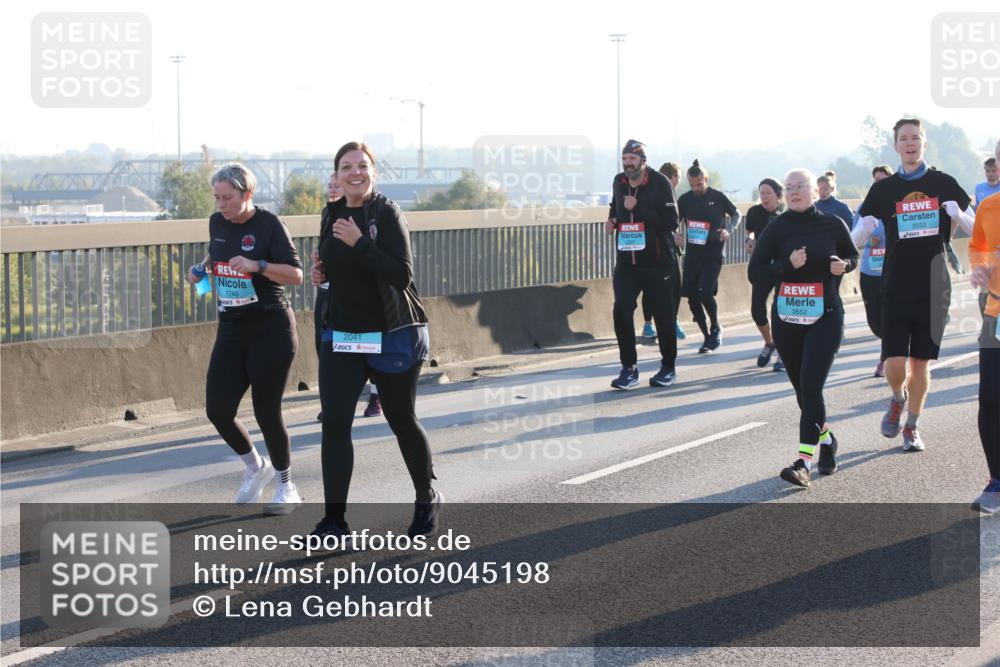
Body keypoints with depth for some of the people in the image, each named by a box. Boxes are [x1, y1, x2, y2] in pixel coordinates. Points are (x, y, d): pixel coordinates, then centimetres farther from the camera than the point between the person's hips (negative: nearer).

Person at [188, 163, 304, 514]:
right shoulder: (217, 222, 7)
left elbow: (296, 274, -12)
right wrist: (202, 268, 5)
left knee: (266, 412, -2)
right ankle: (255, 467, 27)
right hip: (231, 328, 6)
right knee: (217, 410, 0)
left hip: (270, 329, -6)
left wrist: (258, 265, -26)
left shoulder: (268, 224, -11)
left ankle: (287, 488, 17)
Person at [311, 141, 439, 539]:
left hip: (392, 336, -5)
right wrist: (322, 272, 2)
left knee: (402, 420, 10)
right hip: (342, 338, 5)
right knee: (334, 423, -7)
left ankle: (427, 500, 32)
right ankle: (335, 518, -4)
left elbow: (401, 273, -22)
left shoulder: (387, 214, -12)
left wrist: (359, 242, -28)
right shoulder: (334, 215, 6)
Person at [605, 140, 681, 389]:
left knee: (663, 314, 4)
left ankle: (668, 367, 20)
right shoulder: (619, 182, 7)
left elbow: (671, 221, -19)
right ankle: (629, 368, 0)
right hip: (626, 261, 4)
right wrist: (612, 220, 6)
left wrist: (639, 208, -23)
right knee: (621, 312, -8)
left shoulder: (659, 183, -11)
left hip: (657, 261, -4)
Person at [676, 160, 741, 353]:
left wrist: (728, 230, -9)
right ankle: (708, 337, 14)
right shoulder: (685, 199, 4)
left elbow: (736, 214, 9)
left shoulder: (717, 197, -4)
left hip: (713, 254, -4)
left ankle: (716, 328, 8)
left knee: (705, 292, -17)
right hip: (692, 254, 4)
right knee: (692, 296, 0)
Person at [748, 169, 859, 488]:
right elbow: (754, 271, -4)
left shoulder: (833, 225, -1)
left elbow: (852, 255, 16)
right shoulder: (777, 228, -1)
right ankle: (826, 440, 38)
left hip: (825, 317, -2)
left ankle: (804, 462, -18)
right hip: (786, 318, 2)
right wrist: (787, 265, -19)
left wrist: (844, 265, -7)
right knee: (802, 389, 11)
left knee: (811, 387, -14)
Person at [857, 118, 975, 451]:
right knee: (895, 363, -9)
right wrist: (867, 228, -16)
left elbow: (974, 227, 11)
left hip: (933, 288, 1)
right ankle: (898, 400, 25)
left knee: (921, 362, 5)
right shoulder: (883, 189, 3)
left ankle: (912, 426, 23)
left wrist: (958, 215, -11)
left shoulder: (943, 184, 4)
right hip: (896, 288, 0)